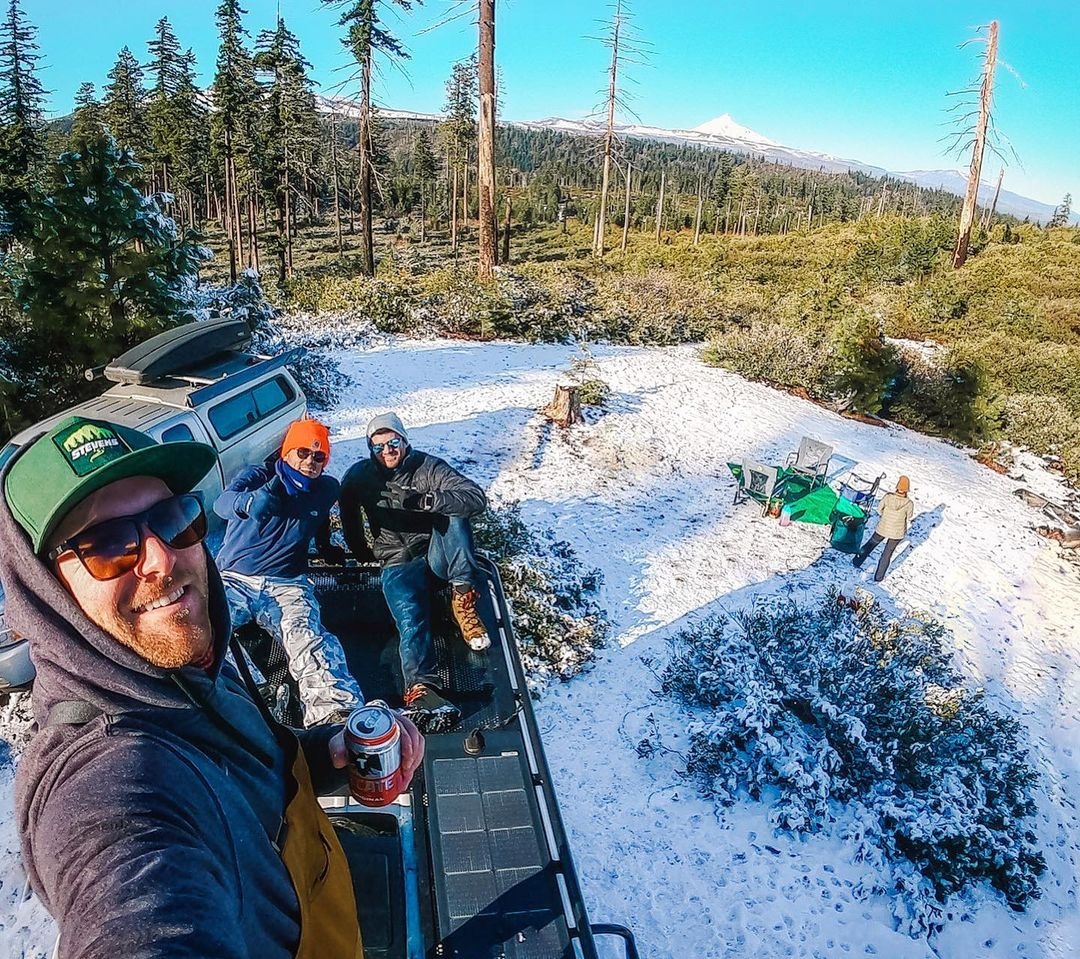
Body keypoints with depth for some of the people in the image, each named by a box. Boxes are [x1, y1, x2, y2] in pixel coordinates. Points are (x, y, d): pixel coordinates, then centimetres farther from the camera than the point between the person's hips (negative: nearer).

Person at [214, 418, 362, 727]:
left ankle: (336, 711, -48)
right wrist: (252, 502, -43)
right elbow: (222, 503, -23)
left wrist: (327, 547, 29)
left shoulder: (327, 489, 13)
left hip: (286, 584, 1)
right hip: (233, 579, 0)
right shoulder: (257, 476, 1)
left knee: (308, 639, -30)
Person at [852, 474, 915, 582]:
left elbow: (879, 509, -5)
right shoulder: (909, 504, -25)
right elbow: (908, 521, -10)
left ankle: (857, 561, 39)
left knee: (871, 543, 28)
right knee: (887, 553, 19)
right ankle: (878, 577, 34)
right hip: (897, 533, 0)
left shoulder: (888, 497, -22)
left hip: (883, 528, 0)